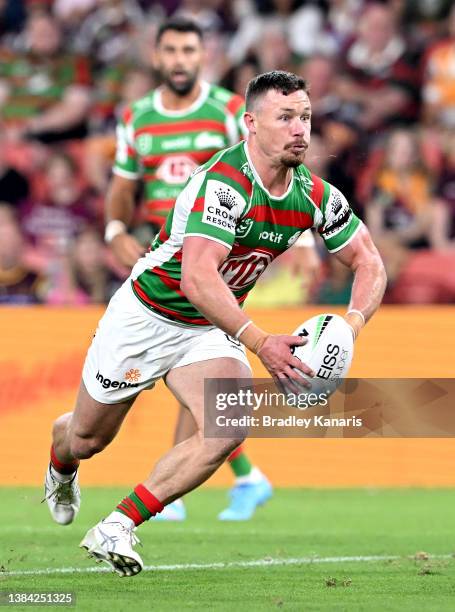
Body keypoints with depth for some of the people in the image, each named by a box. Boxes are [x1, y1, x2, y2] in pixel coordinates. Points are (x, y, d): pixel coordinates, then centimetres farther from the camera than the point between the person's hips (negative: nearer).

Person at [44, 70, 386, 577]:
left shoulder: (315, 197, -10)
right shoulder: (226, 183, -31)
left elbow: (369, 263, 1)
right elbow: (197, 279, -41)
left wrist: (353, 321, -19)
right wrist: (260, 342, -45)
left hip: (212, 329, 5)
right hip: (146, 319, -5)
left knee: (228, 428, -24)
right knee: (88, 438, 13)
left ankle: (117, 528, -13)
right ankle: (60, 466, 54)